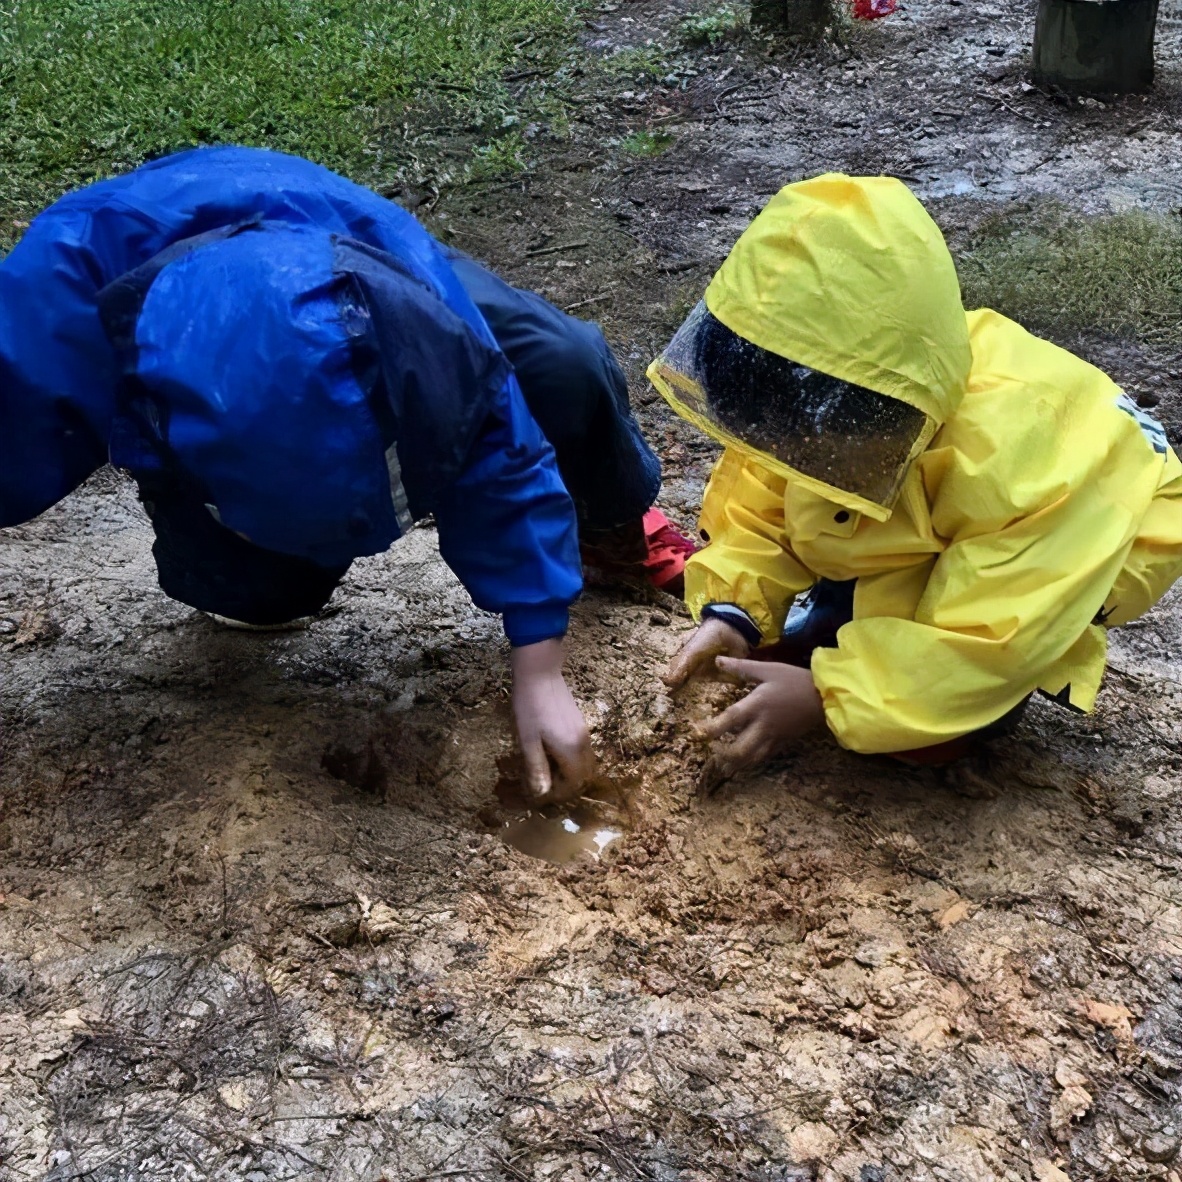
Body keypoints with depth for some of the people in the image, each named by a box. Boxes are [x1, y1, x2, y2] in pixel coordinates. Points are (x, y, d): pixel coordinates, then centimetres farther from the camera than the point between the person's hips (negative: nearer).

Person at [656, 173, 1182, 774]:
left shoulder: (1019, 447, -45)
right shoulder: (811, 377, -29)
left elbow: (984, 637, -39)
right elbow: (758, 499, -14)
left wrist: (827, 697, -41)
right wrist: (733, 609, -31)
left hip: (1061, 541, -5)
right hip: (909, 539, 6)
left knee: (924, 730, -23)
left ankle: (999, 689, 8)